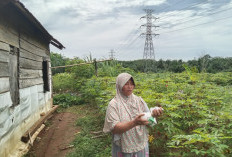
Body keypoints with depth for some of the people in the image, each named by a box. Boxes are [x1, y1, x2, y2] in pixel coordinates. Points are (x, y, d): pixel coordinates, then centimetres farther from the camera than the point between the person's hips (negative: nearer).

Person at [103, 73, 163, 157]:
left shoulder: (139, 100, -1)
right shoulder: (113, 104, -12)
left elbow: (148, 120, -1)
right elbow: (114, 128, -19)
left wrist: (153, 114, -23)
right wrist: (134, 123, -32)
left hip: (141, 145, 3)